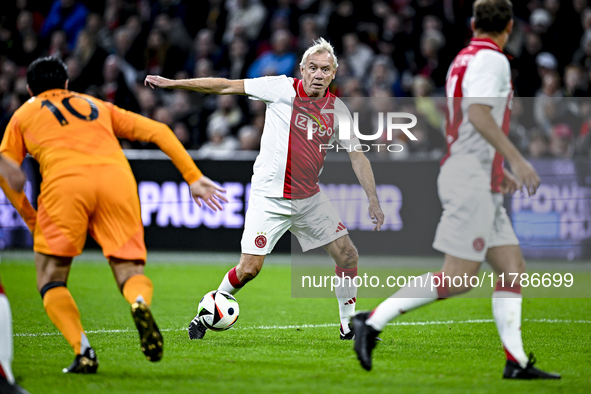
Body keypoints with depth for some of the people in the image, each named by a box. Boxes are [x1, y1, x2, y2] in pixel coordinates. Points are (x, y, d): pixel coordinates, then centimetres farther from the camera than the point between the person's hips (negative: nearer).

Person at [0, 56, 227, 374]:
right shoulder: (98, 106, 35)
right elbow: (158, 131, 27)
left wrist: (31, 218, 28)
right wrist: (193, 178, 25)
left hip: (64, 181, -2)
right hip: (117, 177, 2)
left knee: (50, 281, 10)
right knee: (131, 272, 5)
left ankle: (83, 352, -13)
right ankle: (140, 302, -32)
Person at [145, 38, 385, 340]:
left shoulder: (337, 108, 2)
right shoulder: (283, 88, -9)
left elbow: (357, 156, 9)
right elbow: (227, 86, -6)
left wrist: (373, 200, 1)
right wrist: (172, 83, -7)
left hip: (309, 198, 4)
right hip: (270, 197, -4)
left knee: (348, 256, -1)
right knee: (249, 268, -12)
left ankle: (348, 325, 17)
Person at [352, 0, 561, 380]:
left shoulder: (463, 59, 18)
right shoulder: (491, 59, -10)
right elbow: (478, 113, -24)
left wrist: (498, 169, 29)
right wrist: (516, 159, -25)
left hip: (482, 184, 10)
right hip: (471, 180, -10)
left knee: (514, 268, 6)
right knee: (458, 278, -11)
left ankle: (517, 361, 4)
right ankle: (373, 321, -9)